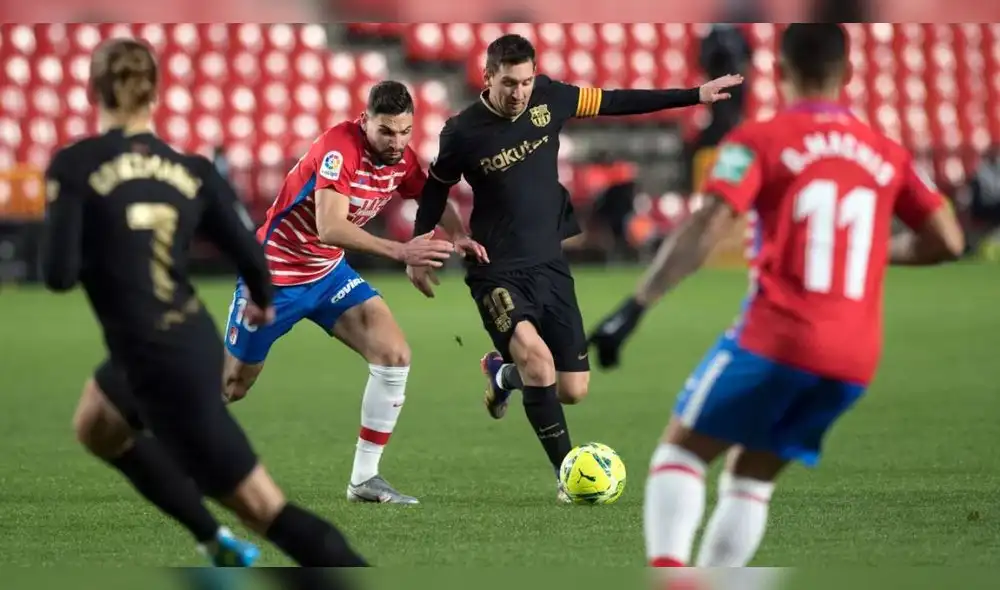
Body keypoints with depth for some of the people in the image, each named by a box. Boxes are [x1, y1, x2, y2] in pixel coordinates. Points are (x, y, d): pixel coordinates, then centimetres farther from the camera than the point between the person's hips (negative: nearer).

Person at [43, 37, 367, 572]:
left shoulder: (74, 166, -13)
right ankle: (222, 550, 37)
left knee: (260, 505, -2)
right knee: (94, 426, 34)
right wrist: (264, 304, 24)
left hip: (162, 365, -7)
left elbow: (60, 274, -18)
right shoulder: (192, 169, 0)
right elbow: (252, 257, 0)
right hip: (192, 342, 7)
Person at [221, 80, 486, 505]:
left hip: (328, 271, 6)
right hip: (274, 274, -6)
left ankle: (364, 478, -5)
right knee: (231, 386, 6)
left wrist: (457, 237, -11)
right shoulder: (340, 148, -29)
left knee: (395, 356, -12)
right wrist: (400, 252, -45)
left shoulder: (402, 158, -6)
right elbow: (329, 228, -39)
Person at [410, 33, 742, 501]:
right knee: (536, 355, -30)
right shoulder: (463, 132, -14)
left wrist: (696, 95, 5)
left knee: (573, 390, 5)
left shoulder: (547, 98, -5)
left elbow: (617, 102, 4)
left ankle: (502, 373, 38)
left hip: (549, 264, 5)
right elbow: (437, 187, 3)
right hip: (497, 272, -5)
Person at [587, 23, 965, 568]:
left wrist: (635, 308, -15)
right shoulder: (886, 154, 12)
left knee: (681, 450, 9)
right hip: (854, 359, 5)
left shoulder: (760, 140, -2)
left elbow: (706, 229, -13)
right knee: (751, 479, 17)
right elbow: (946, 240, 10)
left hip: (776, 337, -5)